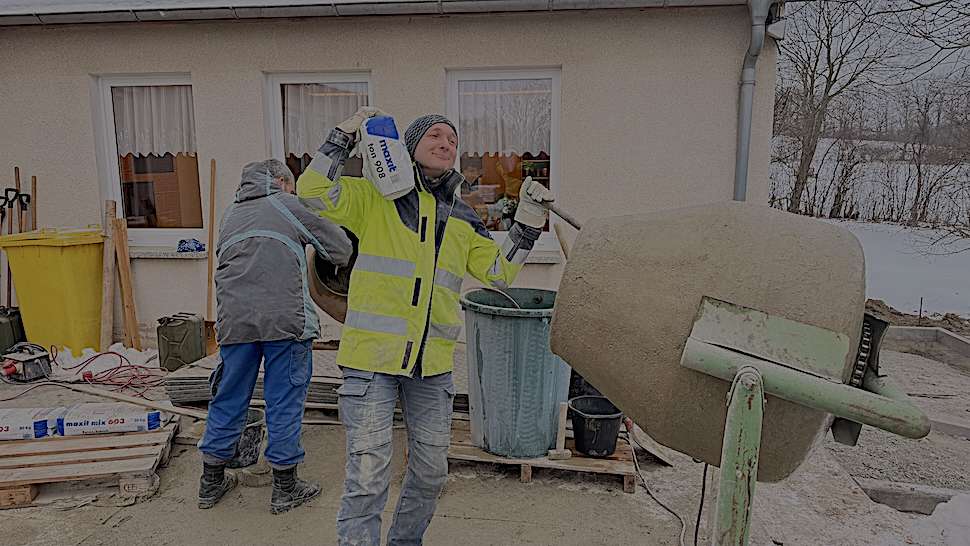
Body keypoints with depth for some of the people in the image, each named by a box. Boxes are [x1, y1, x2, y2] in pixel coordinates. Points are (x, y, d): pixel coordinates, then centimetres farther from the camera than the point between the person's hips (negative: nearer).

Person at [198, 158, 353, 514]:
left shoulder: (230, 215, 24)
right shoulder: (289, 205, 8)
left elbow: (228, 267, 24)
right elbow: (340, 247, 9)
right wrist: (339, 263, 28)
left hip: (234, 320, 5)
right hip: (285, 318, -5)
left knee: (229, 398, 15)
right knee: (285, 399, 4)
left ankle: (211, 482, 28)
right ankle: (285, 487, 14)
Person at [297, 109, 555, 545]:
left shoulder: (461, 219, 14)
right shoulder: (375, 197, 1)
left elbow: (498, 272, 14)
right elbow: (313, 193, -11)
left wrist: (528, 222, 8)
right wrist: (345, 136, -11)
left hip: (432, 363, 5)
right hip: (372, 355, -5)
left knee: (431, 471, 16)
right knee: (368, 476, -4)